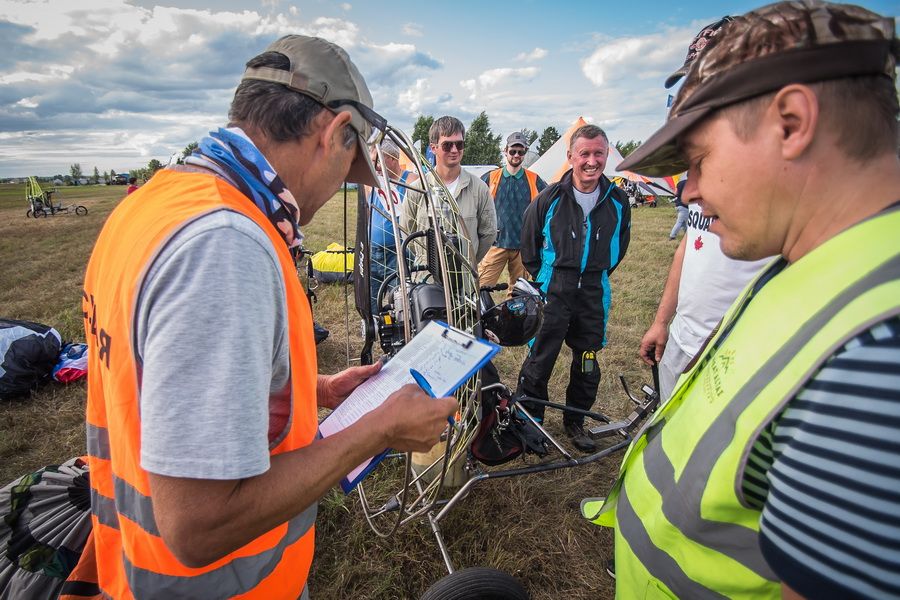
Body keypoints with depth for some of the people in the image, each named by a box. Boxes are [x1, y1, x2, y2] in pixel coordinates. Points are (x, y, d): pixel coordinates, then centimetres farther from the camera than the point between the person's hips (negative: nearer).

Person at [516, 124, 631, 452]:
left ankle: (575, 422, 34)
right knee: (539, 361, 2)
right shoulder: (550, 198, -7)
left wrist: (597, 276, 14)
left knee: (587, 363, 14)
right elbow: (529, 246, 5)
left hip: (594, 293, 3)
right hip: (553, 290, -3)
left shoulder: (617, 201, 1)